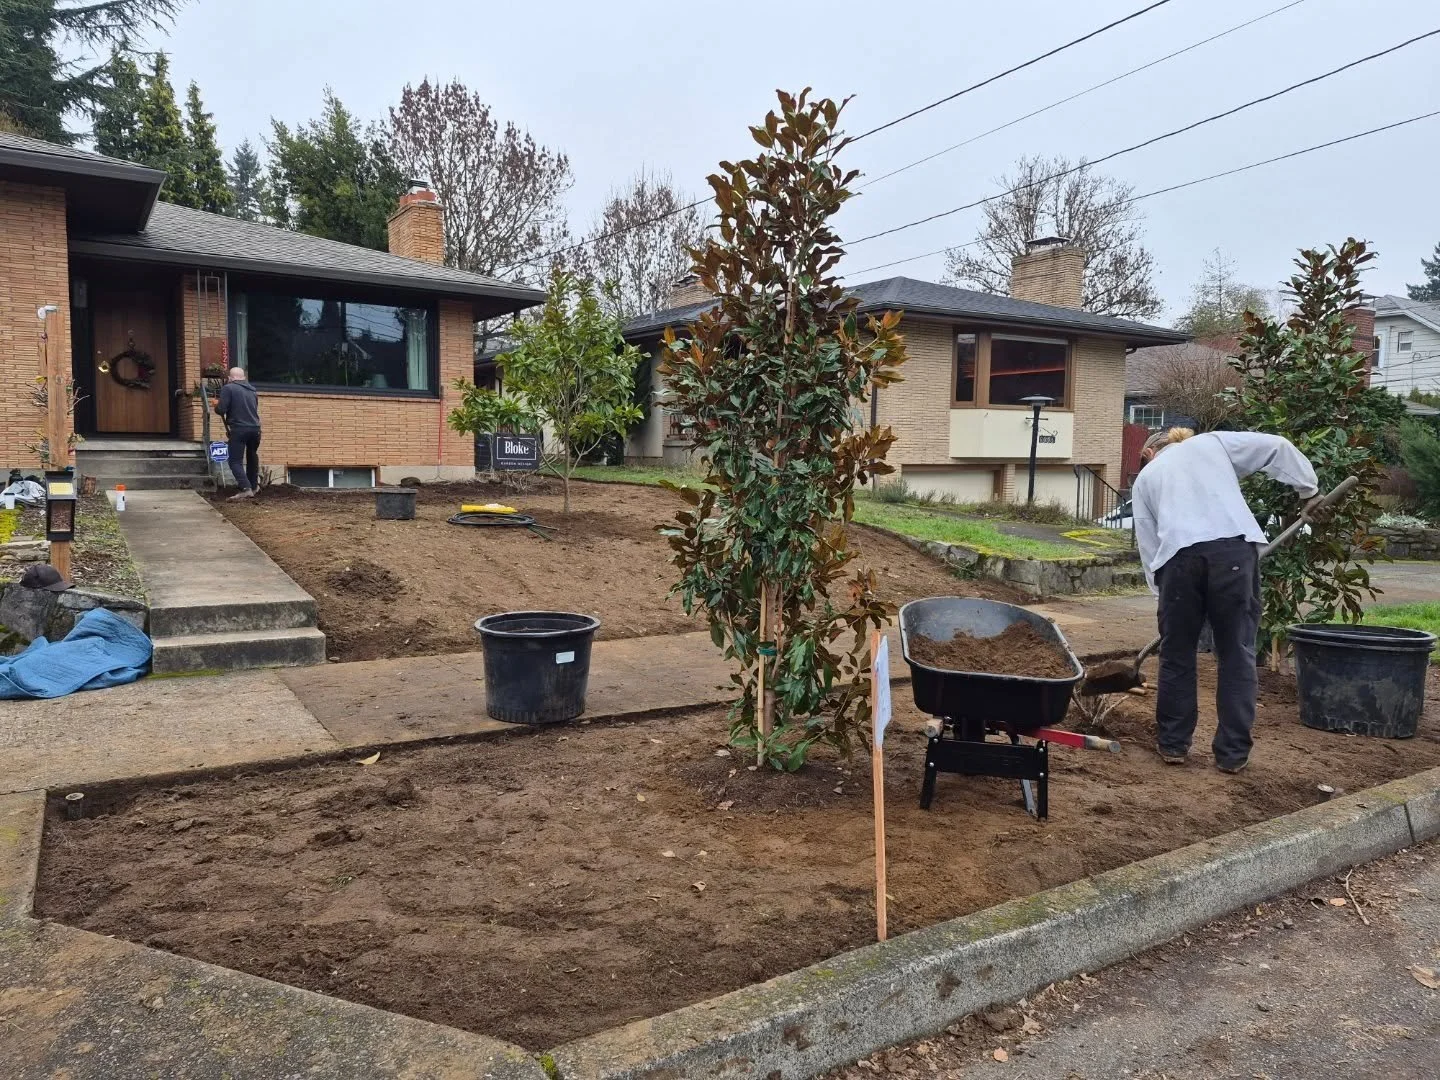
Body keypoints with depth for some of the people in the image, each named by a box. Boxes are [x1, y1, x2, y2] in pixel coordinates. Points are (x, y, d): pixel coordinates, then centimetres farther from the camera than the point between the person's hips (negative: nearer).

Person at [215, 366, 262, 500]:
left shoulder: (228, 388, -3)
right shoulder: (252, 391, 16)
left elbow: (221, 410, -9)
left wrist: (216, 407, 13)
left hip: (239, 429, -6)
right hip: (255, 428, 6)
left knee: (236, 461, -3)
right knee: (252, 457, 25)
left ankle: (246, 489, -19)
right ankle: (254, 486, 33)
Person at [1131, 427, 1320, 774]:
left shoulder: (1145, 478, 27)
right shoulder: (1212, 442, 27)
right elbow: (1276, 447, 20)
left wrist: (1162, 587, 24)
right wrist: (1309, 488, 31)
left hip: (1179, 556, 0)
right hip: (1234, 548, 0)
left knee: (1176, 653, 15)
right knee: (1236, 653, 10)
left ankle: (1172, 744, 25)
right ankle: (1233, 753, 14)